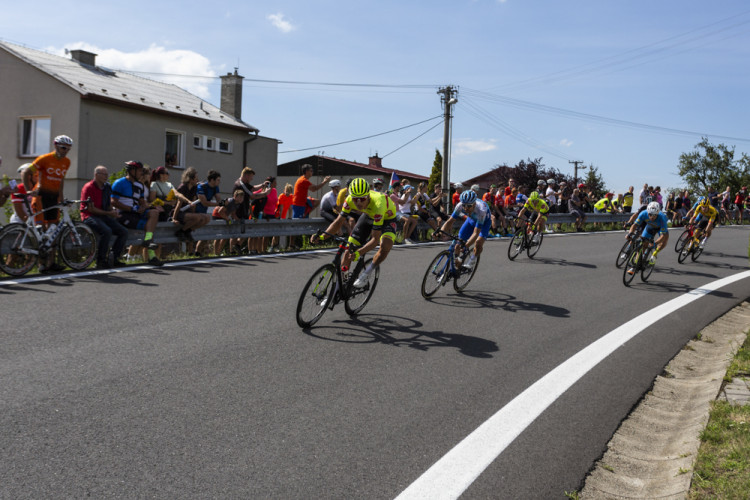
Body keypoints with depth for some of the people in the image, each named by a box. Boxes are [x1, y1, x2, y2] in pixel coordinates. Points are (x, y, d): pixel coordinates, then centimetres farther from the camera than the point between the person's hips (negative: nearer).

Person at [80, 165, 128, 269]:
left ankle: (115, 258, -4)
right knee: (107, 231, -34)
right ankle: (100, 261, -22)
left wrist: (113, 211, -1)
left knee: (123, 231, -10)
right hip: (90, 217, -7)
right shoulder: (88, 187, -9)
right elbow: (91, 208, -14)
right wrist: (108, 213, -15)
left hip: (104, 216, 8)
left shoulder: (107, 187, 14)